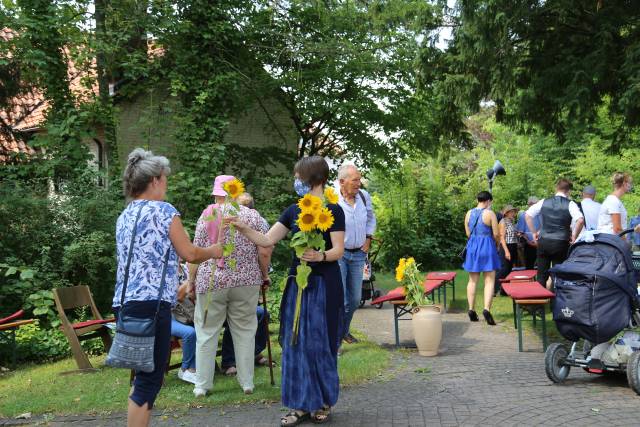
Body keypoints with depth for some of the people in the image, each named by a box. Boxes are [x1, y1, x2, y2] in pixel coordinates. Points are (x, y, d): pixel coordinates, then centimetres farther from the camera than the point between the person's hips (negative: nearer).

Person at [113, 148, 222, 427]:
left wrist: (176, 288, 34)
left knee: (144, 375, 18)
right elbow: (189, 254, -3)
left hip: (124, 302, 8)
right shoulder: (164, 210, -5)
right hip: (151, 303, -8)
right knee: (150, 379, -3)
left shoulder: (124, 217, 18)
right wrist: (213, 251, 17)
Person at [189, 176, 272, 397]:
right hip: (246, 281, 1)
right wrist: (264, 274, 12)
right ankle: (247, 382, 15)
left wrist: (191, 280, 7)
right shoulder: (252, 216, 1)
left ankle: (202, 384, 12)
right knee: (244, 331, 11)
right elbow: (264, 252, -2)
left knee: (207, 331, 8)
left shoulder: (207, 216, -2)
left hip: (211, 281, -1)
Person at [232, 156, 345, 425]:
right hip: (298, 282, 6)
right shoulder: (293, 211, 8)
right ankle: (301, 403, 14)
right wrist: (243, 228, -9)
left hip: (324, 284, -5)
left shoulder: (333, 210, -8)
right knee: (295, 341, 5)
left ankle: (323, 402, 18)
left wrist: (320, 256, -31)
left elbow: (339, 251, -11)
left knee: (319, 342, 1)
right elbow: (267, 240, 5)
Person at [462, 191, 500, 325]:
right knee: (489, 280, -2)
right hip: (487, 246, -5)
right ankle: (487, 309, -16)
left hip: (472, 247, 5)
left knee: (473, 280, 13)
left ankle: (471, 310, 12)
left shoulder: (468, 213, 6)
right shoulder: (490, 213, -9)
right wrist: (496, 245, 10)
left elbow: (468, 233, 9)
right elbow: (496, 234, -8)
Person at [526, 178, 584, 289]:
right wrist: (574, 237, -6)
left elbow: (527, 215, 5)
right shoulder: (570, 204, -4)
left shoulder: (544, 202, 5)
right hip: (561, 243, -3)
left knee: (541, 275, 9)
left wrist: (534, 232, 11)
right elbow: (580, 220, -19)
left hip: (543, 242, 3)